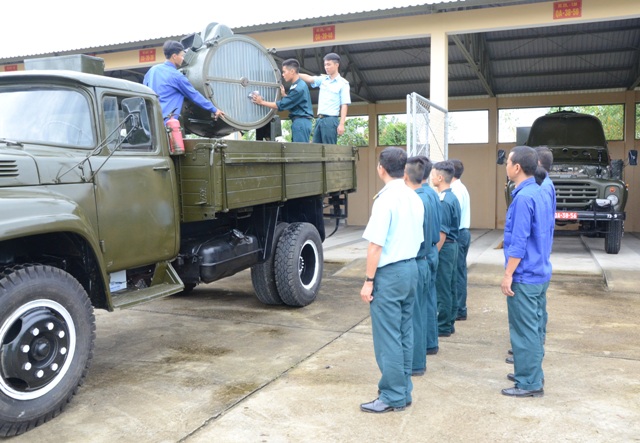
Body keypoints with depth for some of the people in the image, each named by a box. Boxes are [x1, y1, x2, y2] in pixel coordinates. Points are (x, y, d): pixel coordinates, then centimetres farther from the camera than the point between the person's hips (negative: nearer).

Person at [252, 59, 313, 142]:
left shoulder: (299, 88, -16)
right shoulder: (299, 85, 15)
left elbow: (281, 105, -13)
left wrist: (262, 102, -6)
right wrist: (284, 95, 9)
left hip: (300, 121, -10)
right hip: (301, 121, 10)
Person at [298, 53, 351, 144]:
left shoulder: (343, 83, -1)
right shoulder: (322, 79, 14)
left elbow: (344, 105, -6)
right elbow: (309, 78, 1)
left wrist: (341, 124, -14)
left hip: (331, 120, -6)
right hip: (319, 119, 6)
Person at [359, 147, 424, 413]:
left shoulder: (386, 199, -16)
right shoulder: (415, 198, 9)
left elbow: (376, 244, -18)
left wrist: (369, 281, -14)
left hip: (389, 272, -8)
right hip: (411, 268, 8)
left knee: (387, 337, 1)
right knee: (404, 334, 14)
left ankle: (392, 397, 10)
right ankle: (404, 391, 23)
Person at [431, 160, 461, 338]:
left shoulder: (443, 201, -19)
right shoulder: (453, 197, 10)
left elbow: (442, 233, -21)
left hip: (444, 247, -10)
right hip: (452, 246, 10)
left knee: (442, 289, -1)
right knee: (450, 287, 15)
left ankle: (443, 327, 8)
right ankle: (449, 323, 24)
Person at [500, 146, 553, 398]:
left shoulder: (523, 197, -19)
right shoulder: (538, 193, 10)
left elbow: (519, 242, -22)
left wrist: (508, 275, -17)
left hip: (525, 276, -9)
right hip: (540, 273, 9)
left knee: (524, 330, 0)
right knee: (533, 326, 18)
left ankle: (530, 383, 8)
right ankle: (533, 373, 30)